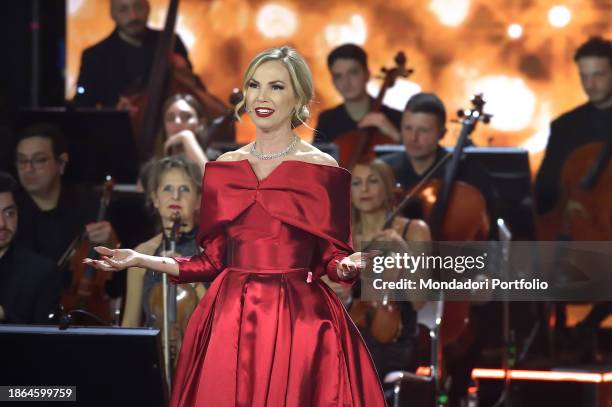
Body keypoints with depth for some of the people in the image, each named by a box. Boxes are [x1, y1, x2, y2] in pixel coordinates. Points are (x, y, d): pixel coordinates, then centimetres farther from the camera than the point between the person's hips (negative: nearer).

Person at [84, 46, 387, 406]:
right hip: (229, 322, 3)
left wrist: (347, 267, -22)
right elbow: (213, 261, 12)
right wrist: (140, 260, 7)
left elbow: (334, 258, 0)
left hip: (300, 322, -3)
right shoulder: (223, 169, 10)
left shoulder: (323, 171, -1)